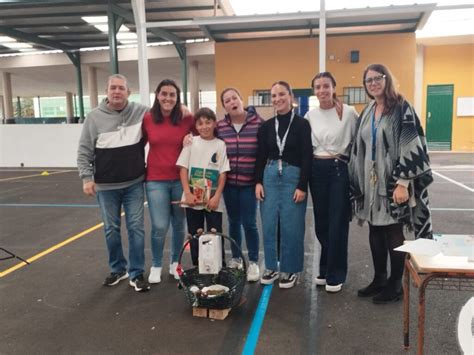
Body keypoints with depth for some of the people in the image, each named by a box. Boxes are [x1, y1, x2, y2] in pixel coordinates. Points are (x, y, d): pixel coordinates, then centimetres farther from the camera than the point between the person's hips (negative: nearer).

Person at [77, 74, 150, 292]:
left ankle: (136, 273, 15)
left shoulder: (141, 112, -3)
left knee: (136, 228, 3)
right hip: (106, 186, 1)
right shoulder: (95, 117, -3)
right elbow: (84, 151, 1)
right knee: (111, 229, 11)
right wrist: (86, 178, -6)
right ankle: (118, 269, 30)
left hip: (134, 184, 0)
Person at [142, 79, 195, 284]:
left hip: (180, 179, 1)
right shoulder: (147, 119, -4)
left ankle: (175, 263, 33)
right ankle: (156, 266, 21)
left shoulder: (187, 119, -4)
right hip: (155, 180, -1)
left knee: (179, 225, 12)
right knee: (160, 227, -3)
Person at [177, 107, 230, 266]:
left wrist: (217, 197, -10)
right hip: (193, 199, 2)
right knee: (194, 235, 11)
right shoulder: (191, 142, 3)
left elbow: (223, 173, -2)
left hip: (213, 200, -1)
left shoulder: (220, 144, 0)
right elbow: (183, 169, 0)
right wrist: (187, 193, -9)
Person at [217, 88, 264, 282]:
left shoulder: (259, 123, -8)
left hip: (249, 182, -3)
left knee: (249, 223, 0)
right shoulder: (220, 126, 1)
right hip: (229, 182, 3)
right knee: (233, 222, 13)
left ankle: (253, 262, 17)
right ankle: (235, 258, 30)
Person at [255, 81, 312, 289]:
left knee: (291, 227, 2)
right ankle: (271, 267, 22)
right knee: (268, 224, 6)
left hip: (293, 177, -4)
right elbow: (260, 156, 10)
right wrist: (258, 182, 2)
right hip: (270, 176, 4)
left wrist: (302, 186, -11)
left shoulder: (302, 124, -3)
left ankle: (289, 270, 18)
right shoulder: (266, 126, 9)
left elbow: (307, 157, -6)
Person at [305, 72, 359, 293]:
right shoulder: (310, 116, 6)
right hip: (317, 170, 4)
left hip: (340, 169, -4)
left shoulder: (349, 112, -6)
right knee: (321, 222, 11)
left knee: (338, 223, 0)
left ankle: (335, 274, 13)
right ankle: (325, 270, 27)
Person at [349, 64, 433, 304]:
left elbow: (411, 147, -15)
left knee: (393, 231, 1)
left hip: (393, 180, -6)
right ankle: (379, 279, 25)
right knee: (375, 231, 11)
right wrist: (358, 182, 11)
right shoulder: (367, 112, 12)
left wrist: (403, 183, -20)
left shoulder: (401, 108, -8)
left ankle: (395, 285, 15)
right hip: (370, 180, 6)